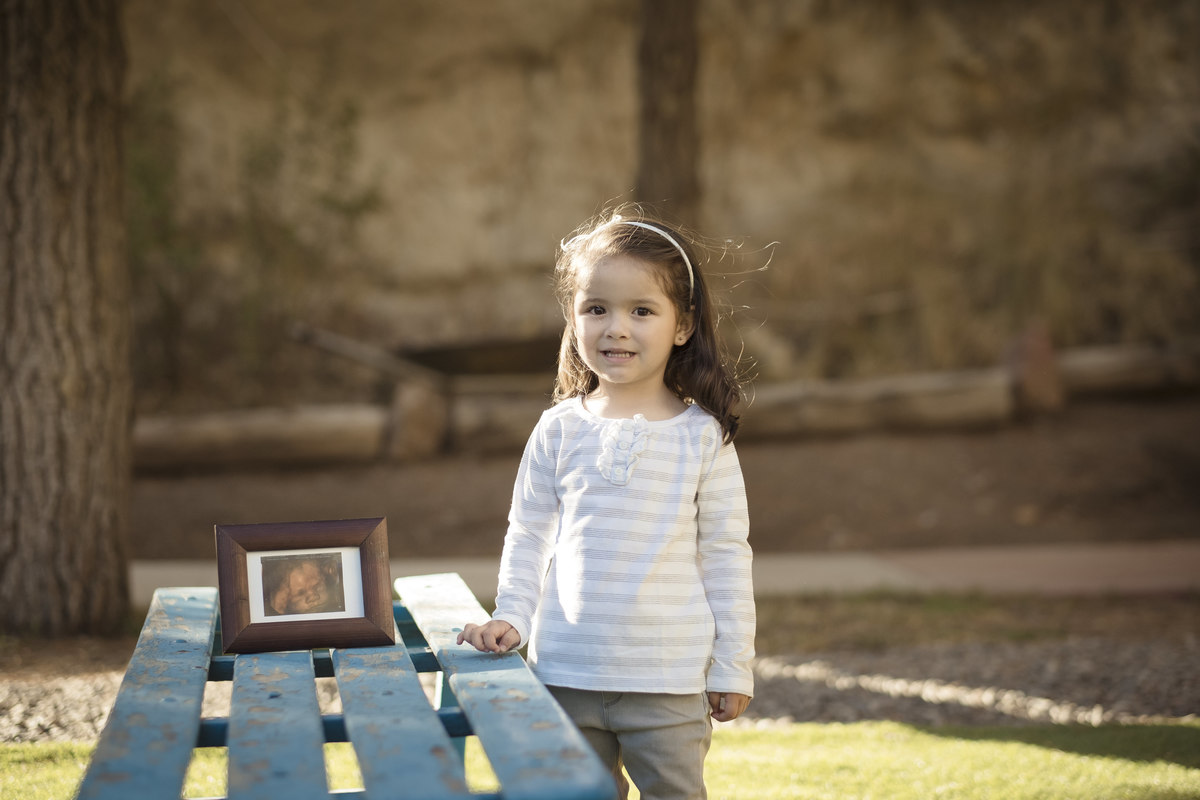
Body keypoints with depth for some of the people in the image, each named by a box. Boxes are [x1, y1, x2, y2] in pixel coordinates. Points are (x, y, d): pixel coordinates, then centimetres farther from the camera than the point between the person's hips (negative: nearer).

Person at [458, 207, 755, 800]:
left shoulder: (702, 435, -2)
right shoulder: (559, 430, 2)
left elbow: (727, 554, 1)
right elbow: (527, 535, 10)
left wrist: (733, 667, 1)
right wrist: (511, 616, -4)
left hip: (670, 683, -2)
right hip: (567, 677, 2)